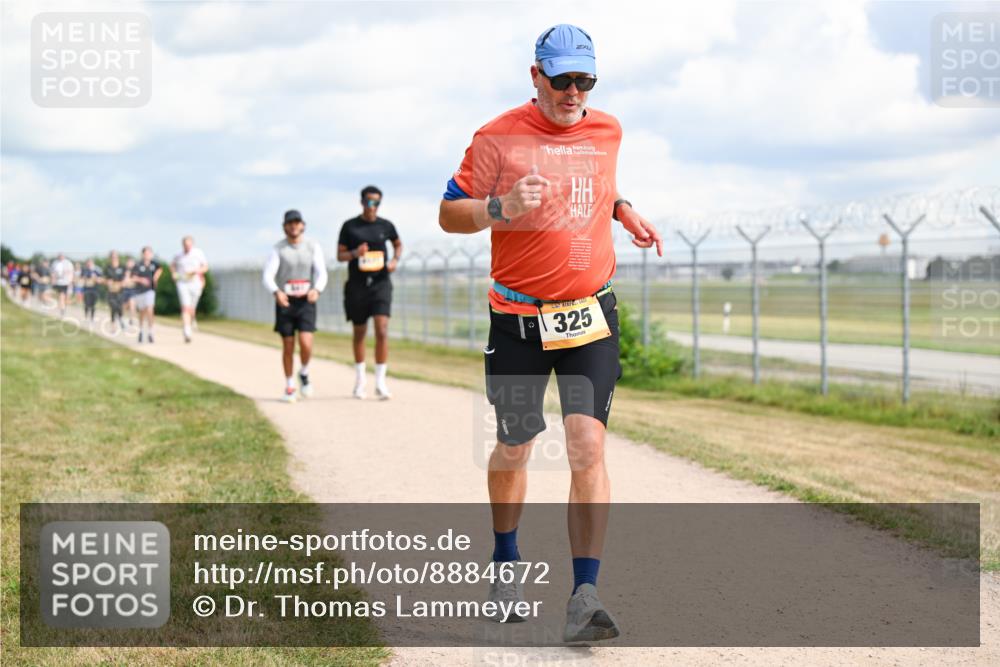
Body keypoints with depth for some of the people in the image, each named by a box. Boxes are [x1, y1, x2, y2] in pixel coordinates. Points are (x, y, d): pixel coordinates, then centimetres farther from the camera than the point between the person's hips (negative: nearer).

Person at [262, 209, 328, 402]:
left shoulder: (313, 247, -2)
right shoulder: (278, 249, -5)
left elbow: (321, 274, -8)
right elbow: (268, 277, -13)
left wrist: (317, 290, -30)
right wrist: (277, 292, -35)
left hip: (306, 302, 0)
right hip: (284, 302, 0)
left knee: (306, 344, -15)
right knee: (288, 347, 3)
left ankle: (304, 373, 14)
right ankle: (289, 387, 18)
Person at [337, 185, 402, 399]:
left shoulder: (386, 226, 5)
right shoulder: (350, 226, 1)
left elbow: (398, 244, 23)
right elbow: (340, 255, 4)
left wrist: (395, 260, 3)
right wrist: (355, 253, -17)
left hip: (380, 283, 0)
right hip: (357, 285, 0)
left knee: (382, 331, -15)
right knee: (359, 333, 10)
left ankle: (380, 382, -12)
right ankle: (360, 378, 27)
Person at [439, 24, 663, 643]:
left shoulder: (607, 131, 8)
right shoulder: (500, 136, -6)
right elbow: (450, 213, -3)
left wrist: (626, 214, 9)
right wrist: (500, 209, -22)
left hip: (592, 315, 2)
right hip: (518, 318, -2)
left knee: (588, 445, -13)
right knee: (514, 449, 11)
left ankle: (585, 595, -15)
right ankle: (506, 562, 37)